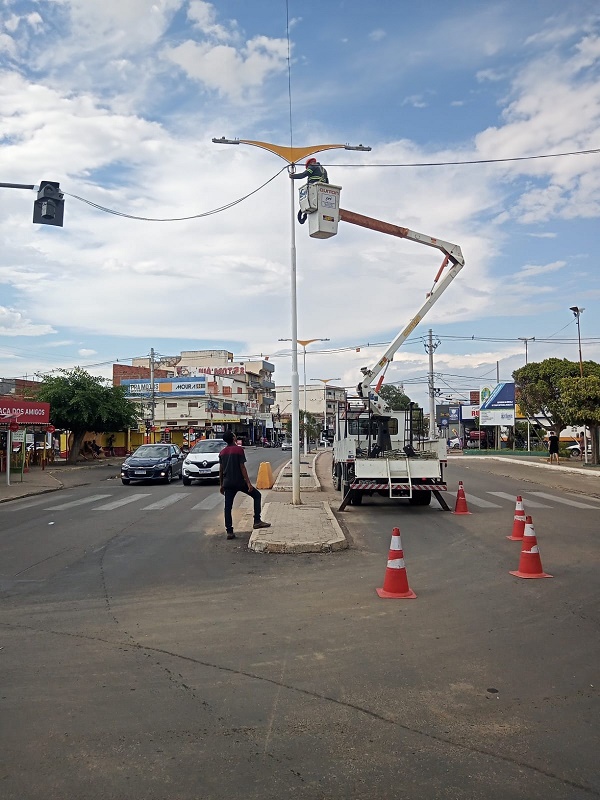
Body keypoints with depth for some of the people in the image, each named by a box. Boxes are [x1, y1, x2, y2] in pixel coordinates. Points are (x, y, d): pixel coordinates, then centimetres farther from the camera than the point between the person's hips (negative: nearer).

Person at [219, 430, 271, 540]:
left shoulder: (222, 452, 9)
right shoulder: (239, 450, -8)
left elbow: (220, 470, 11)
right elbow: (242, 467, -12)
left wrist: (221, 485, 19)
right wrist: (248, 483, -11)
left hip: (227, 483, 5)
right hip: (239, 481, -5)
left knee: (228, 507, 7)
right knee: (257, 495, 10)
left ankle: (229, 531, 4)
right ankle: (257, 521, 3)